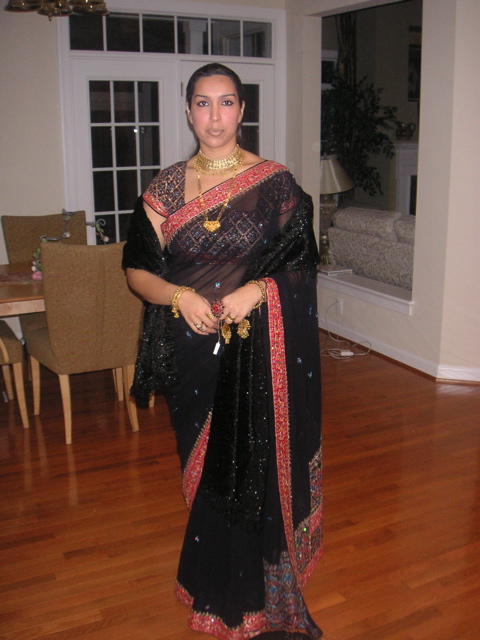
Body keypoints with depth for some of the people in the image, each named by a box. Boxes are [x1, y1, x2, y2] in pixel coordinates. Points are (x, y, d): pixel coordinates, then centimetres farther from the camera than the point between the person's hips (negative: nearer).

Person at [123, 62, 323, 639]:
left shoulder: (275, 183, -2)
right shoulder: (166, 187, 4)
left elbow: (302, 268, 0)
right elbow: (137, 269, 4)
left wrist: (257, 290, -19)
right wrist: (179, 295, -15)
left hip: (259, 354, -2)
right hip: (192, 352, 2)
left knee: (256, 471, 4)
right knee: (204, 469, 13)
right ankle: (213, 591, 36)